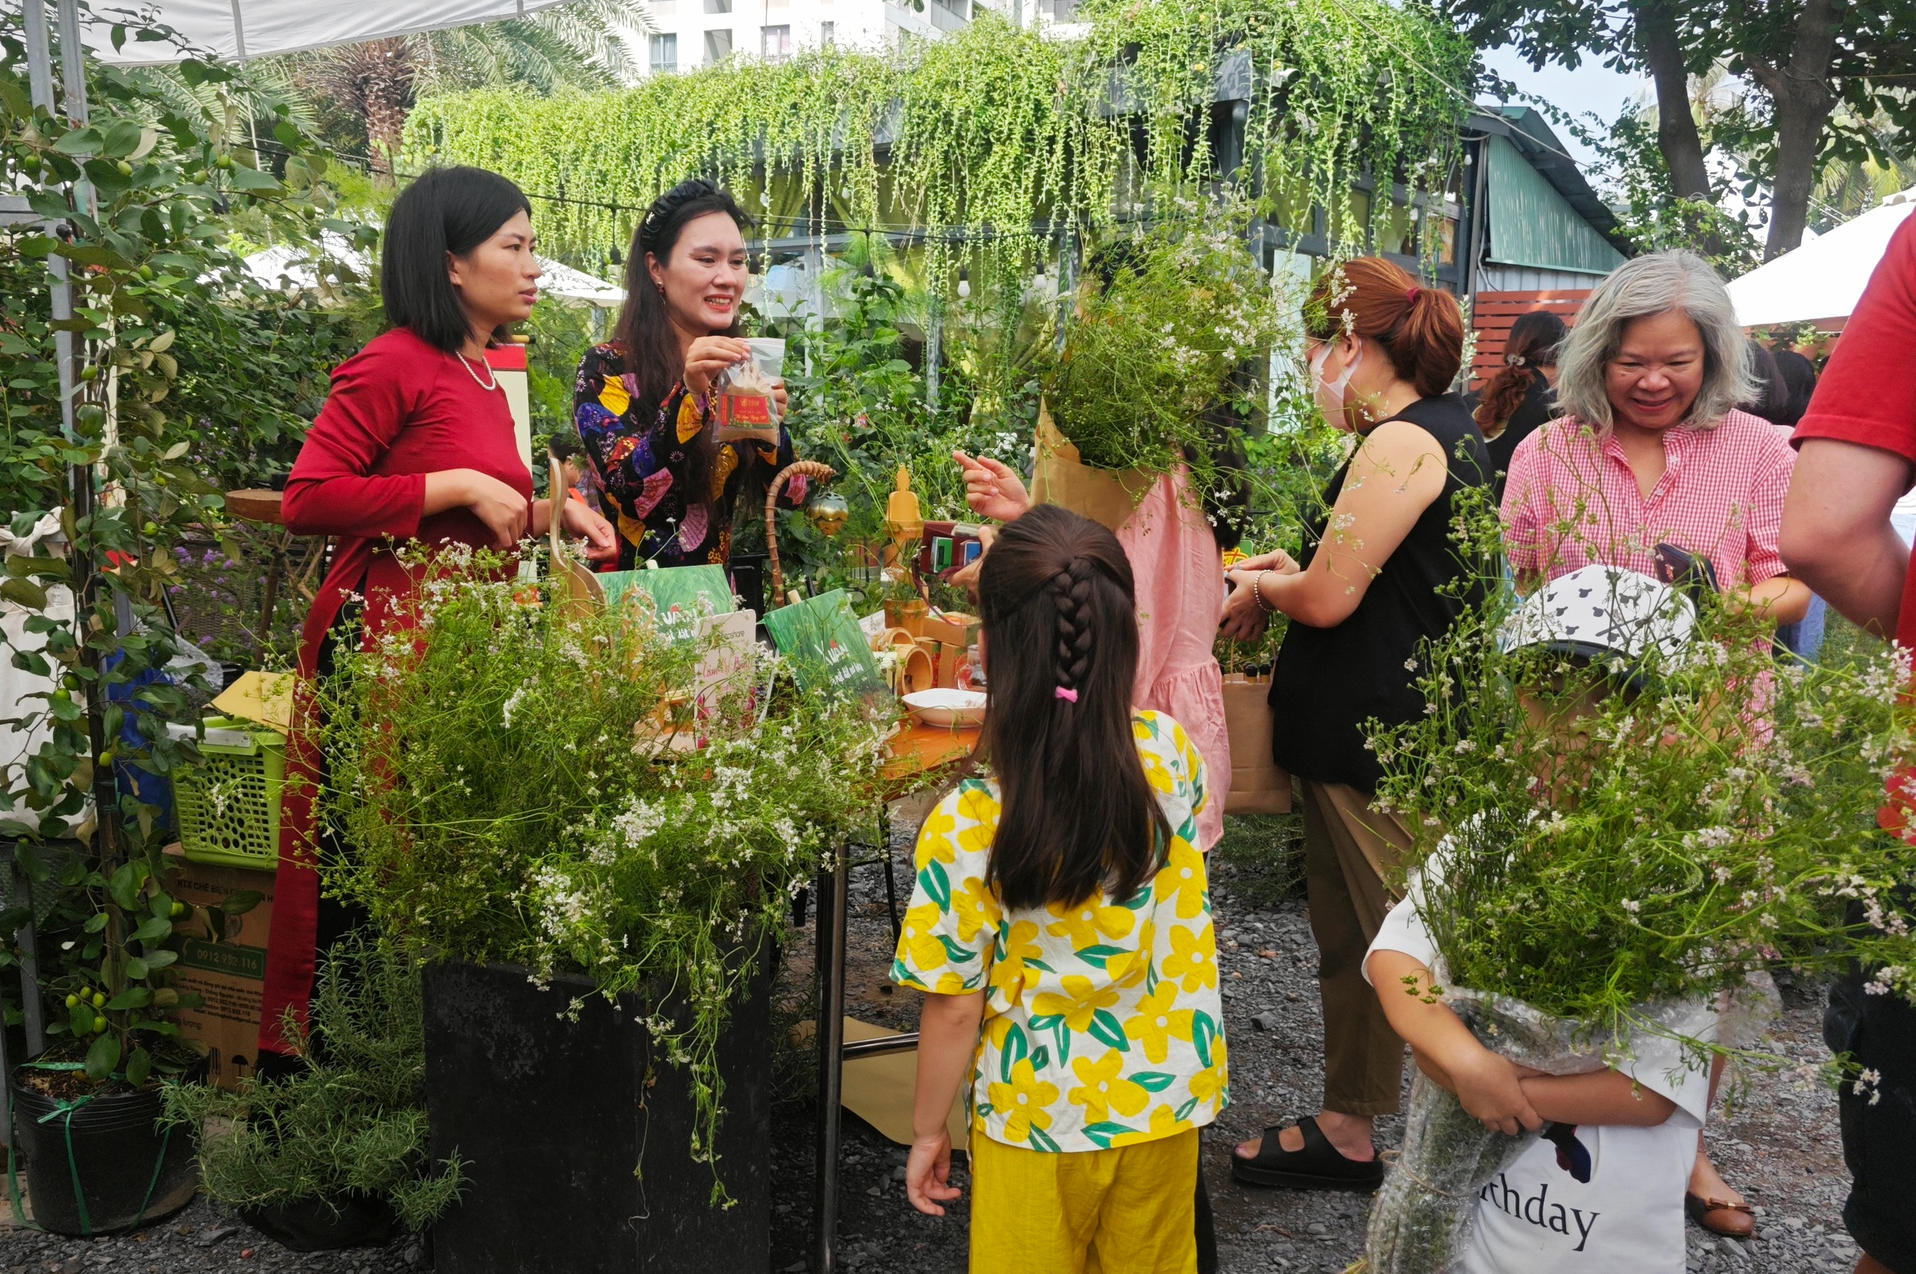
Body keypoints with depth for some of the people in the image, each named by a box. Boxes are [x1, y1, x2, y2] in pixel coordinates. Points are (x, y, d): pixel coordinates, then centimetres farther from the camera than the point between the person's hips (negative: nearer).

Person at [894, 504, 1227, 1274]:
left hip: (1042, 1123, -3)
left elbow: (956, 1010, -17)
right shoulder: (1172, 755, -17)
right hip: (1166, 1103, 4)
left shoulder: (966, 827, -27)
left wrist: (927, 1131, 0)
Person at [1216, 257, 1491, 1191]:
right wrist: (1294, 570, 12)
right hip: (1368, 733, 11)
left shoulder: (1402, 442, -17)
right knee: (1349, 938, 19)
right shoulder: (1446, 431, 15)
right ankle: (1347, 1130, 32)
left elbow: (1328, 598, -20)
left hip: (1385, 752, -11)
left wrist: (1262, 588, 0)